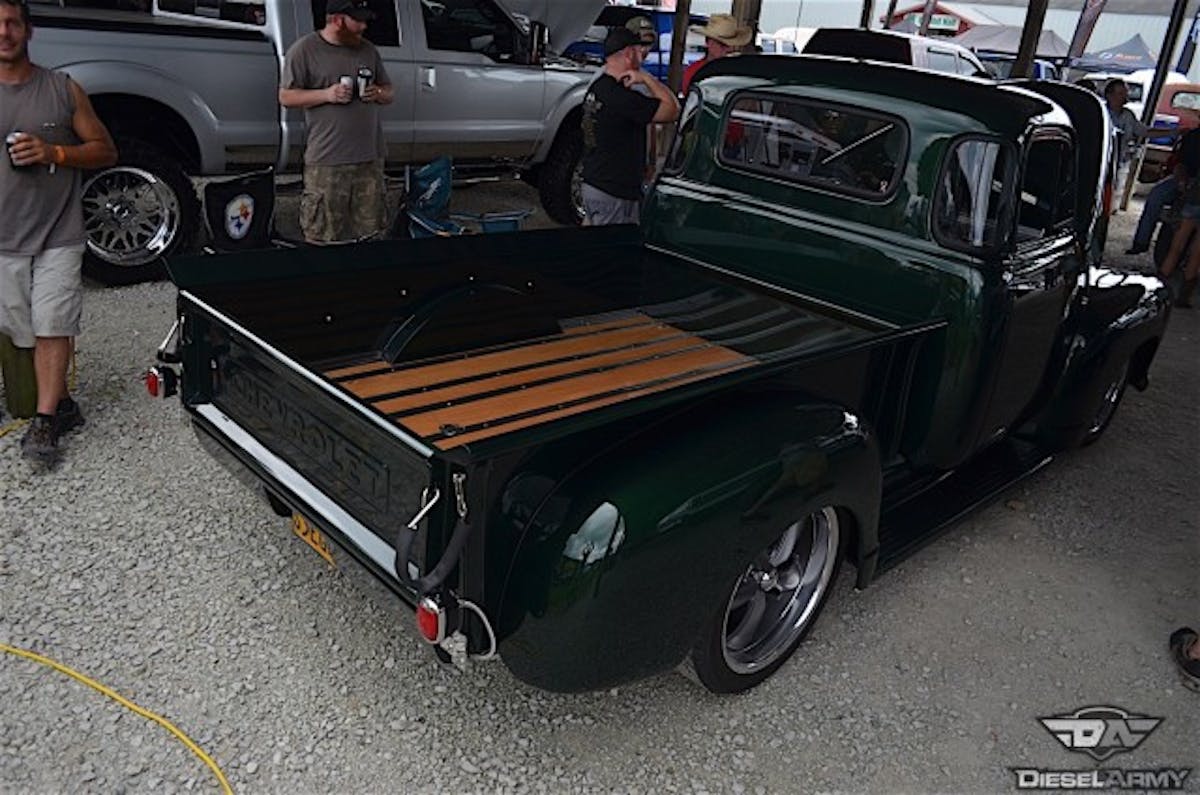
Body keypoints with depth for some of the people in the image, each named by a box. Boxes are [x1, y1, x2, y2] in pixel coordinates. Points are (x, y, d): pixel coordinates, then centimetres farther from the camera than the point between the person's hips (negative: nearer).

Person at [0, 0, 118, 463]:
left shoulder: (62, 89, 3)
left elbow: (105, 151, 5)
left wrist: (54, 152, -13)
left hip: (58, 235, -2)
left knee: (51, 328, -6)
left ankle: (44, 423, -2)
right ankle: (62, 406, 17)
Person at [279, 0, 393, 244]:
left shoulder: (368, 49, 15)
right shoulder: (304, 50, -1)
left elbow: (388, 92, 22)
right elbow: (286, 97, -1)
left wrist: (378, 93, -2)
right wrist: (326, 94, -14)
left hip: (370, 157, 5)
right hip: (327, 161, -5)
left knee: (369, 233, 10)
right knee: (323, 238, -5)